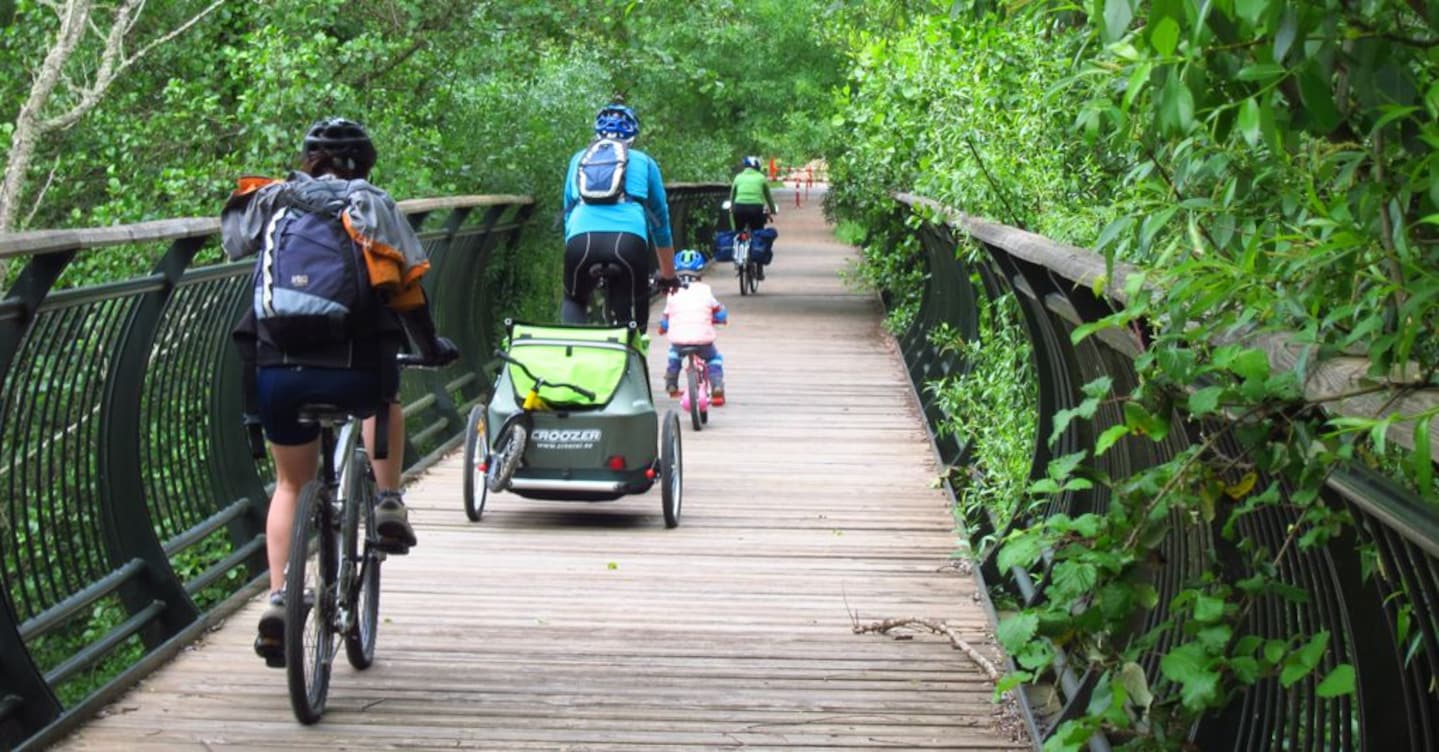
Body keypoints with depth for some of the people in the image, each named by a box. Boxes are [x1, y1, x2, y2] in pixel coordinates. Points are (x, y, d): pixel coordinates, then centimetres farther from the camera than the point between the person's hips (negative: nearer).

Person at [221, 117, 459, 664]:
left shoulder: (271, 202, 15)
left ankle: (278, 599, 9)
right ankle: (388, 502, 21)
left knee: (291, 484, 22)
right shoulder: (372, 205, 9)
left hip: (276, 371, 2)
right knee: (385, 400, 36)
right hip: (353, 372, -2)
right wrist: (431, 347, 21)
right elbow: (407, 291, 7)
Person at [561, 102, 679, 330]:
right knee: (631, 320, 7)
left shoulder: (580, 159, 30)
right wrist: (669, 277, 43)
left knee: (574, 301, 28)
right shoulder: (643, 162, 27)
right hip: (629, 240, -2)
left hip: (582, 238, 2)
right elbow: (660, 220, 33)